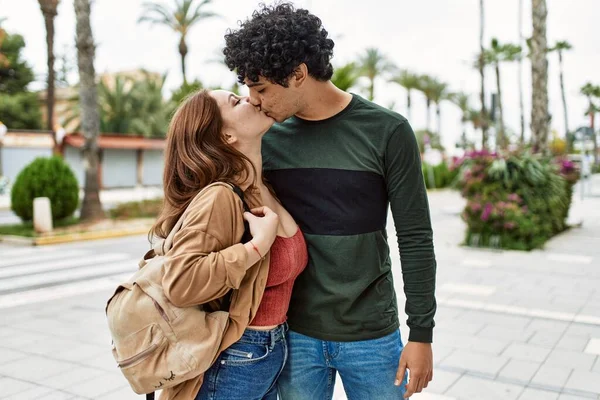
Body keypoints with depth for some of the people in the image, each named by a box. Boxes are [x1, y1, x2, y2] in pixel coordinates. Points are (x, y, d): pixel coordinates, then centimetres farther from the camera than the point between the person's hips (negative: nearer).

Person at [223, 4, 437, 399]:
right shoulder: (269, 138, 0)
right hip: (295, 335, 3)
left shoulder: (386, 131, -10)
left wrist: (421, 333, -6)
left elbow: (415, 239, -7)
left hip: (372, 337, -2)